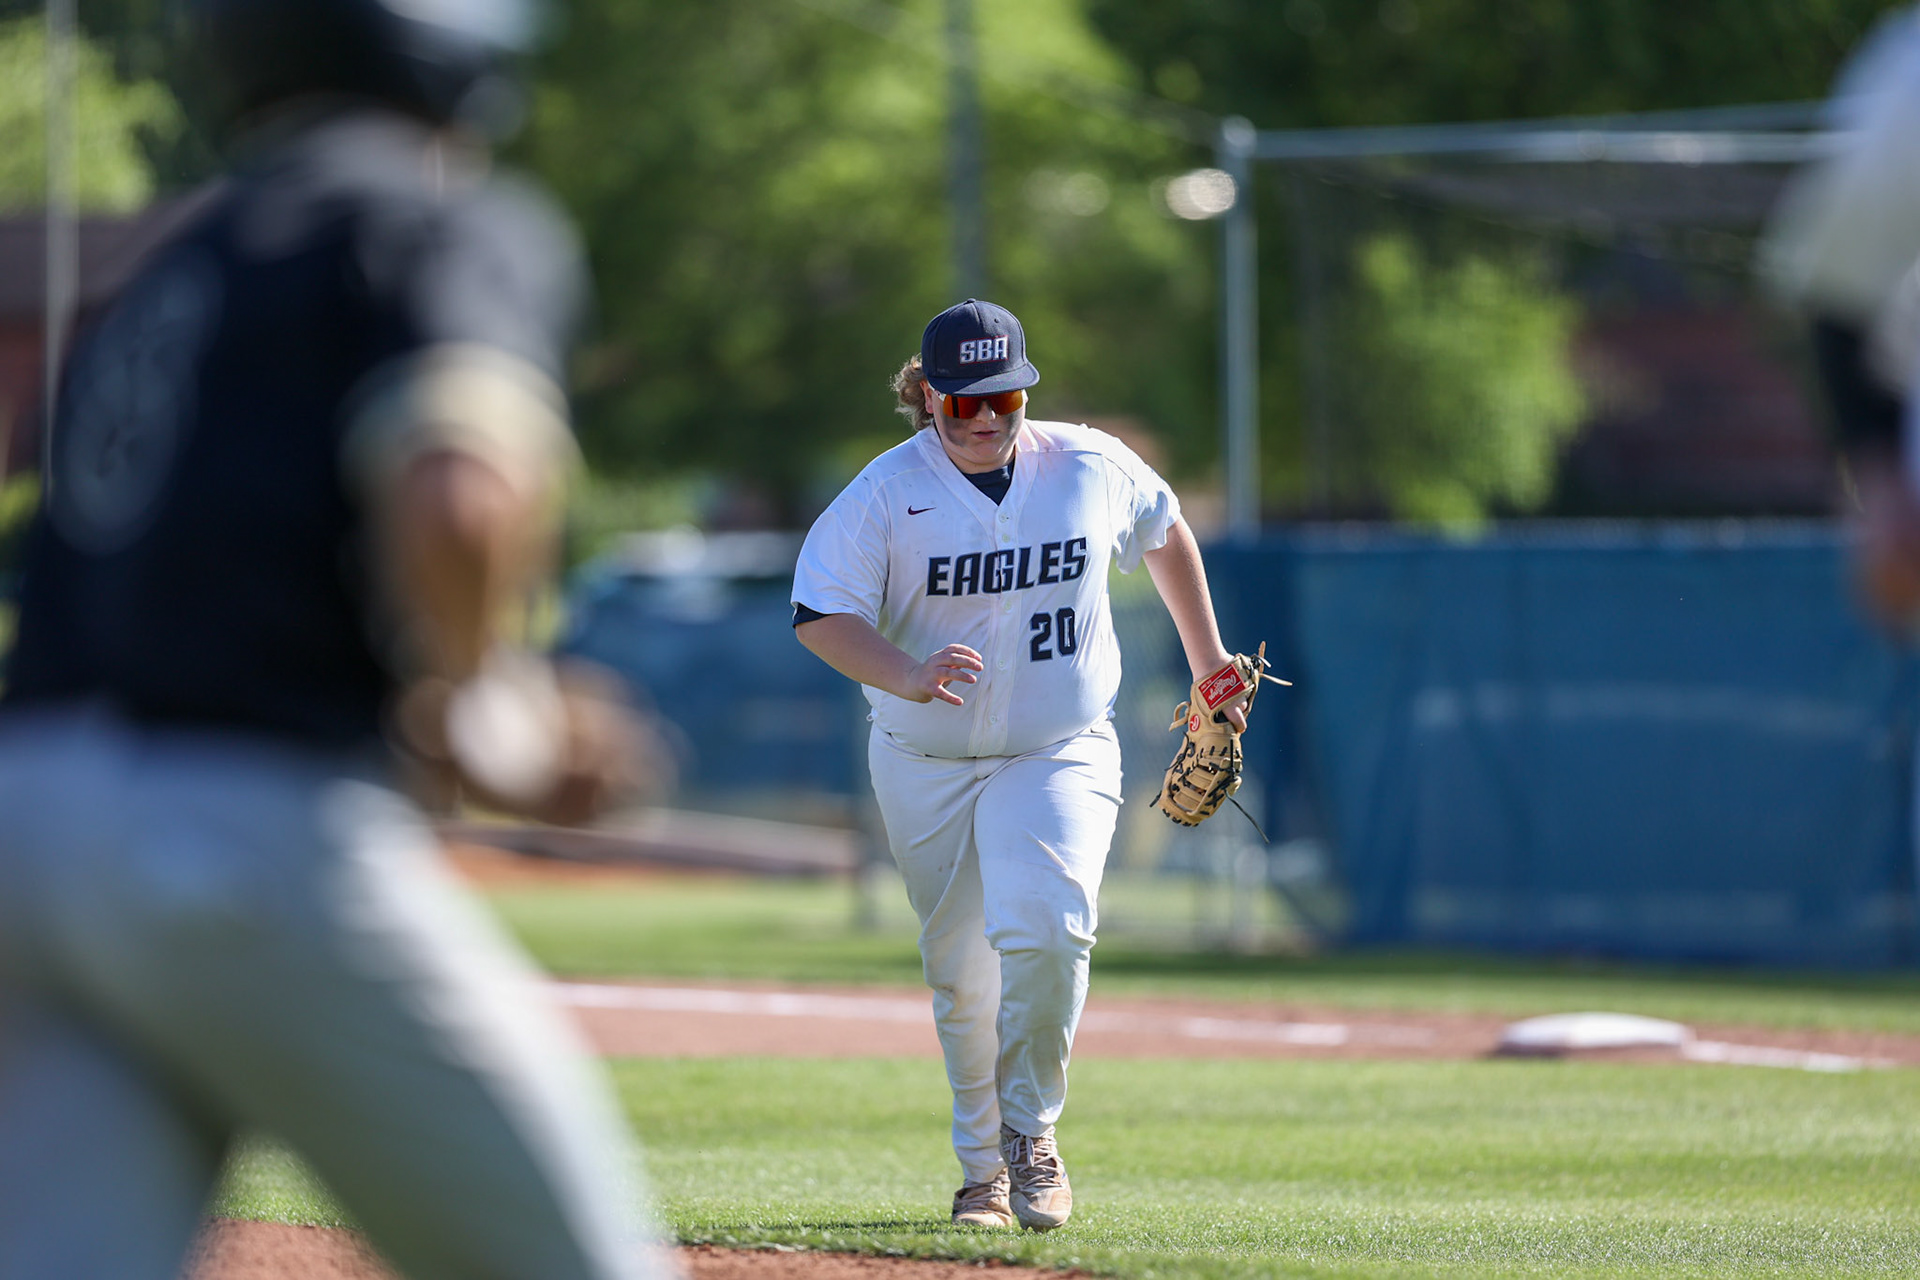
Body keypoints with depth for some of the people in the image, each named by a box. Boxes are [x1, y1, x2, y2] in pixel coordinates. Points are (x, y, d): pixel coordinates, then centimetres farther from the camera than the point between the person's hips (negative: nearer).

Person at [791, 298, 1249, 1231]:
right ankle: (983, 1167, 25)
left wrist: (1206, 656, 21)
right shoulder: (886, 494, -10)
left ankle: (1030, 1129, -6)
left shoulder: (1091, 467, -3)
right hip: (925, 767, 0)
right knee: (961, 976, 7)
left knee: (1043, 929, -24)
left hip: (1061, 756, 0)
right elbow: (818, 616, -16)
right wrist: (907, 677, -33)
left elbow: (1165, 532, 17)